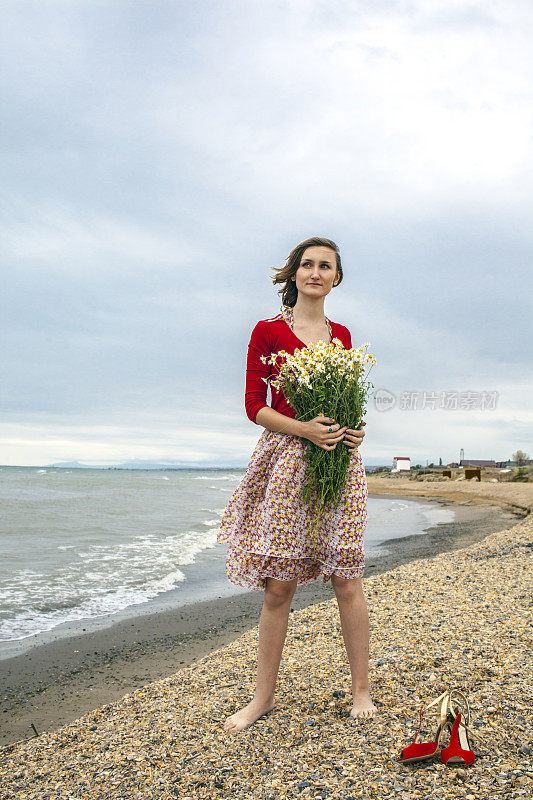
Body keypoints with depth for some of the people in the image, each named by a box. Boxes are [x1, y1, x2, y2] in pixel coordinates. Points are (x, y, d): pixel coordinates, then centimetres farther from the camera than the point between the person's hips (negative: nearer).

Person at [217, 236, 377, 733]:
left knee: (345, 577, 2)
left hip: (338, 458, 3)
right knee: (278, 584, 1)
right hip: (285, 456, -3)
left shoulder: (341, 334, 14)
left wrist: (355, 430, -2)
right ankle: (263, 696, 18)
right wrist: (305, 428, -16)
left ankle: (361, 689, 19)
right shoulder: (268, 331, 2)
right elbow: (254, 405, -2)